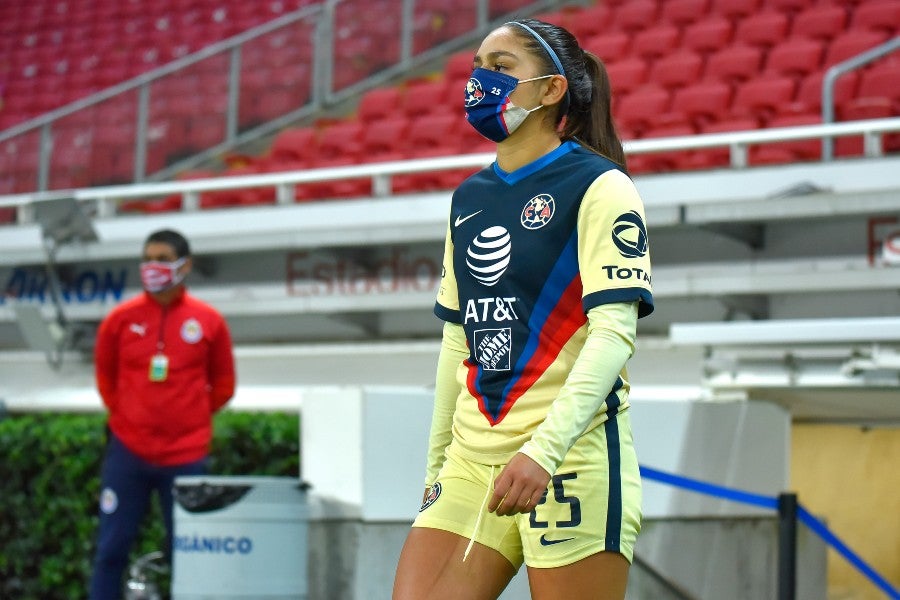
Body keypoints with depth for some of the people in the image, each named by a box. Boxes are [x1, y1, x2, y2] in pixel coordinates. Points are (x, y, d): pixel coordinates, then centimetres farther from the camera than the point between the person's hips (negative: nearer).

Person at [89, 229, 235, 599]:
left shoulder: (208, 322, -1)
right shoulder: (121, 319, 0)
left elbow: (223, 385, 10)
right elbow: (105, 375, 15)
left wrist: (191, 417, 8)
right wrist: (128, 415, 11)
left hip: (185, 455, 0)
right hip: (128, 452, 0)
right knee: (112, 547, 1)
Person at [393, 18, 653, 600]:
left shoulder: (598, 187, -5)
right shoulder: (468, 198, 16)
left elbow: (615, 332, -15)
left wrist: (543, 450, -26)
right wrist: (437, 465, 19)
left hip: (569, 458, -6)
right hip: (472, 459, 6)